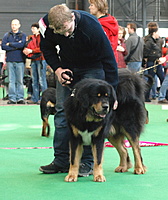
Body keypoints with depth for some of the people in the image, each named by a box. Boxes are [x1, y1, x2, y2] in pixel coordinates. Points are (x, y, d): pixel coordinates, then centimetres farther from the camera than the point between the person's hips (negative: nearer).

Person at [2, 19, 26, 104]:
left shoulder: (22, 35, 9)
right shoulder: (7, 35, 13)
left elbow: (22, 44, -10)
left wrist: (10, 44, -4)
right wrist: (16, 46, -5)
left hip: (20, 60, -1)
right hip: (10, 60, 1)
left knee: (20, 80, -2)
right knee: (11, 80, 0)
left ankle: (20, 98, 1)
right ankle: (12, 98, 1)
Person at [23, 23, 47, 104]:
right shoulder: (32, 38, 19)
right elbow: (29, 47, 19)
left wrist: (31, 51, -12)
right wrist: (26, 50, -4)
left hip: (41, 60, -8)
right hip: (33, 60, 8)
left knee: (42, 80, -8)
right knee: (34, 80, 8)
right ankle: (35, 98, 12)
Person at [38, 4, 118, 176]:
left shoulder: (91, 26, -35)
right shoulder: (47, 24, -23)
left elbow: (108, 59, -27)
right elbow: (46, 48, 0)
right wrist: (57, 69, -15)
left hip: (92, 68, -4)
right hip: (67, 68, 4)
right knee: (62, 111, -1)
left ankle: (87, 163, -6)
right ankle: (61, 161, 5)